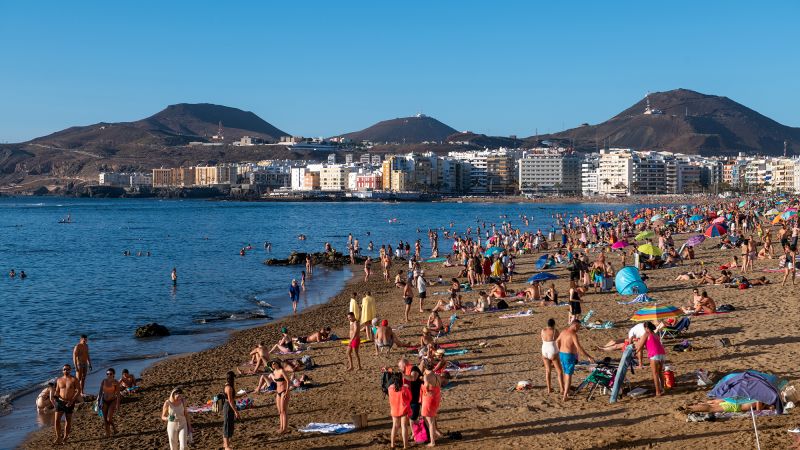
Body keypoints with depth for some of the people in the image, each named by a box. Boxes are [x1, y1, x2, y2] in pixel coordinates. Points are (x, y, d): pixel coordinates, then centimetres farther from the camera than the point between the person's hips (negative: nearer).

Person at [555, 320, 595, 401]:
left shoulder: (564, 331, 7)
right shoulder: (573, 334, -19)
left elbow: (557, 341, 20)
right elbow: (579, 348, -24)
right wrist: (588, 357, -22)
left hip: (562, 354, 8)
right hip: (569, 356, -8)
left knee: (566, 373, 23)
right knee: (569, 375, -2)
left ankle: (567, 391, 35)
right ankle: (565, 396, -5)